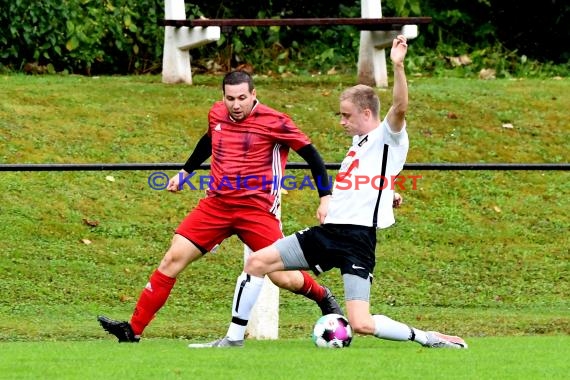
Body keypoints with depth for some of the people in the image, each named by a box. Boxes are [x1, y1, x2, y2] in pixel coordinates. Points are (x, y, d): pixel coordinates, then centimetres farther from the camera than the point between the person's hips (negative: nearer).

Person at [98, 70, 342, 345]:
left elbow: (310, 154, -4)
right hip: (216, 204, 4)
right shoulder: (217, 115, 6)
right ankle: (133, 329, -3)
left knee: (283, 278, -9)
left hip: (257, 208, -4)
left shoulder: (273, 122, -10)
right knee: (174, 258, -6)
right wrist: (185, 173, 36)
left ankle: (323, 297, 26)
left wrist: (325, 197, -9)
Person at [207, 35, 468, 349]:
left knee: (361, 324, -18)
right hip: (328, 231, 8)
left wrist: (398, 66, -39)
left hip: (358, 238, -8)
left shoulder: (389, 137, -5)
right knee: (256, 262, -1)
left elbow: (400, 107, -26)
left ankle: (426, 338, 3)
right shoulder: (360, 141, 20)